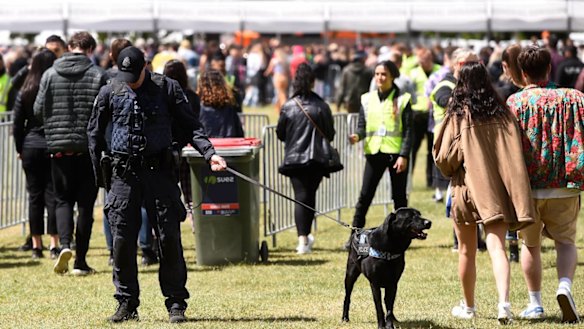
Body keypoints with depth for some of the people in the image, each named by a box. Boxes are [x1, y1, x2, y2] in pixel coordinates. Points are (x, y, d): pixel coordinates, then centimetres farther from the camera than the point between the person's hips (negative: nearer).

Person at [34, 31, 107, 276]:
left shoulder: (50, 74, 0)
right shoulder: (99, 76, -5)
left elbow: (39, 110, 2)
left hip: (59, 147, 1)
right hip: (89, 148, -1)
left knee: (63, 200, 12)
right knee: (85, 204, 6)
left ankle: (65, 244, -13)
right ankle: (80, 262, 6)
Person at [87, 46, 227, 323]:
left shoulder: (166, 88, 1)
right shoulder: (109, 93, 6)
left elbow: (190, 126, 4)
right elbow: (94, 131, 16)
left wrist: (209, 153, -11)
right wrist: (100, 172, 12)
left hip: (159, 172, -1)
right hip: (123, 174, 1)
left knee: (169, 237, -3)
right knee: (122, 240, -1)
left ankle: (176, 303, 6)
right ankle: (127, 303, 10)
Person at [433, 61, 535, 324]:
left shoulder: (458, 115, -5)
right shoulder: (502, 112, 3)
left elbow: (444, 157, -7)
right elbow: (515, 152, 5)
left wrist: (450, 170, 13)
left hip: (467, 187, -2)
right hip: (498, 187, 2)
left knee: (467, 251, 13)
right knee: (496, 247, -8)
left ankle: (468, 306, 25)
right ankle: (504, 302, -27)